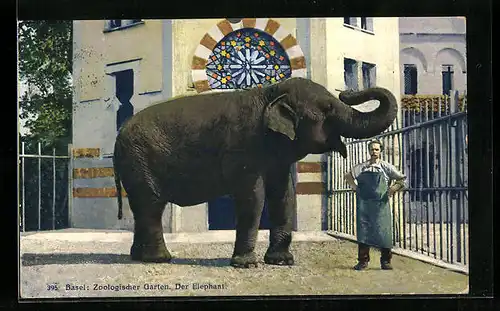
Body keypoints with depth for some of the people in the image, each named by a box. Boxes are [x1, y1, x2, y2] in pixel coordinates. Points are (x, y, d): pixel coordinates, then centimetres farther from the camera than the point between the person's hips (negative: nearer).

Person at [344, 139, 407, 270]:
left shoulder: (386, 167, 6)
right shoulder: (361, 167, 10)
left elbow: (402, 179, 8)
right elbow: (348, 176, 22)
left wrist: (392, 190, -2)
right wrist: (355, 188, 10)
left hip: (381, 204, -1)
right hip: (364, 204, 2)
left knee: (383, 232, -2)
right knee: (363, 231, 1)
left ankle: (385, 261, 8)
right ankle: (363, 261, 8)